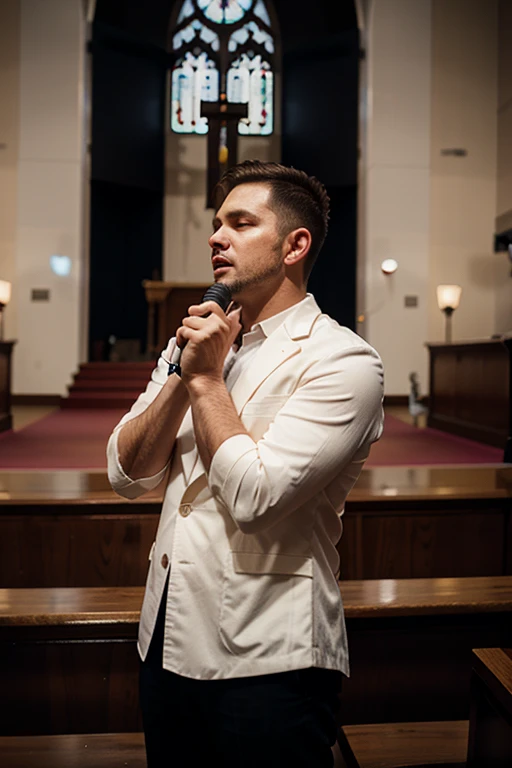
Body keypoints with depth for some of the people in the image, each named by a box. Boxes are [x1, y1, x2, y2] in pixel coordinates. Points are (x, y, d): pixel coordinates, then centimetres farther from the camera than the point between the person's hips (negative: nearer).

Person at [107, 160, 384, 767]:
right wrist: (182, 375, -11)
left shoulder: (342, 362, -13)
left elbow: (253, 495, -23)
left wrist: (206, 377, -13)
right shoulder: (192, 342, 8)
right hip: (167, 639, 7)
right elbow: (127, 475, 2)